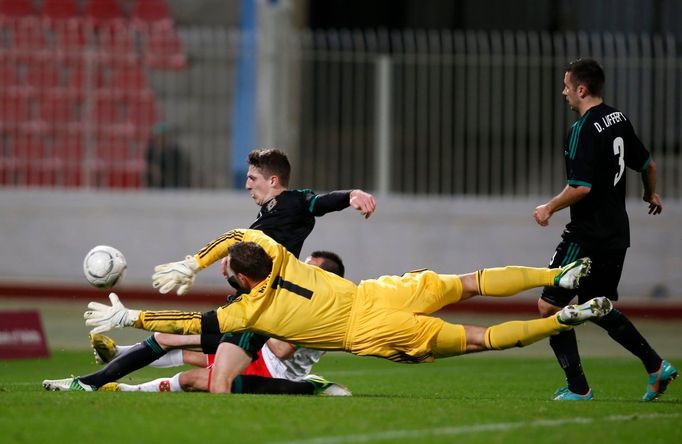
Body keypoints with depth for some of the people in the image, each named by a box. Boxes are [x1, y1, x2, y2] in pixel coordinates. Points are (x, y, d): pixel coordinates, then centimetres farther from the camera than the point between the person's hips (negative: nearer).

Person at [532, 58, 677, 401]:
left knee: (549, 305, -1)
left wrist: (549, 208, -9)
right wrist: (651, 194, 39)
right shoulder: (618, 119, 8)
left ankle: (578, 388, -4)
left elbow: (581, 187, -25)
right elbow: (647, 164, 19)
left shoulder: (583, 131, -18)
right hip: (616, 233, 9)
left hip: (587, 237, -9)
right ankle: (656, 366, 13)